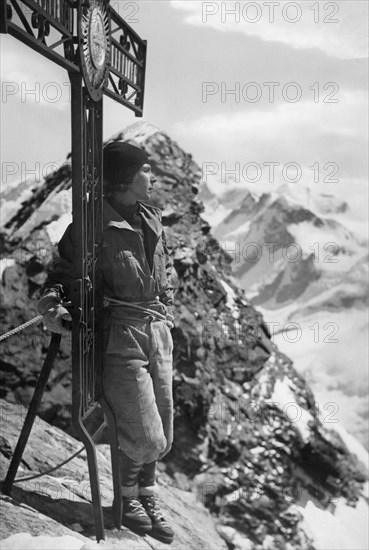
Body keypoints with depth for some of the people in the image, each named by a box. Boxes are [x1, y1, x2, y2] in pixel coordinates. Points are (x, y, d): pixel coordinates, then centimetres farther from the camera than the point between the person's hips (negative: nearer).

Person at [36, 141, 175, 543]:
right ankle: (128, 498, 29)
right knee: (145, 438, -2)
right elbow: (60, 277, -8)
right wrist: (52, 308, -27)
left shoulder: (151, 218, 8)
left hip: (157, 332, 7)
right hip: (121, 340, -7)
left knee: (161, 436, 15)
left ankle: (147, 500, 38)